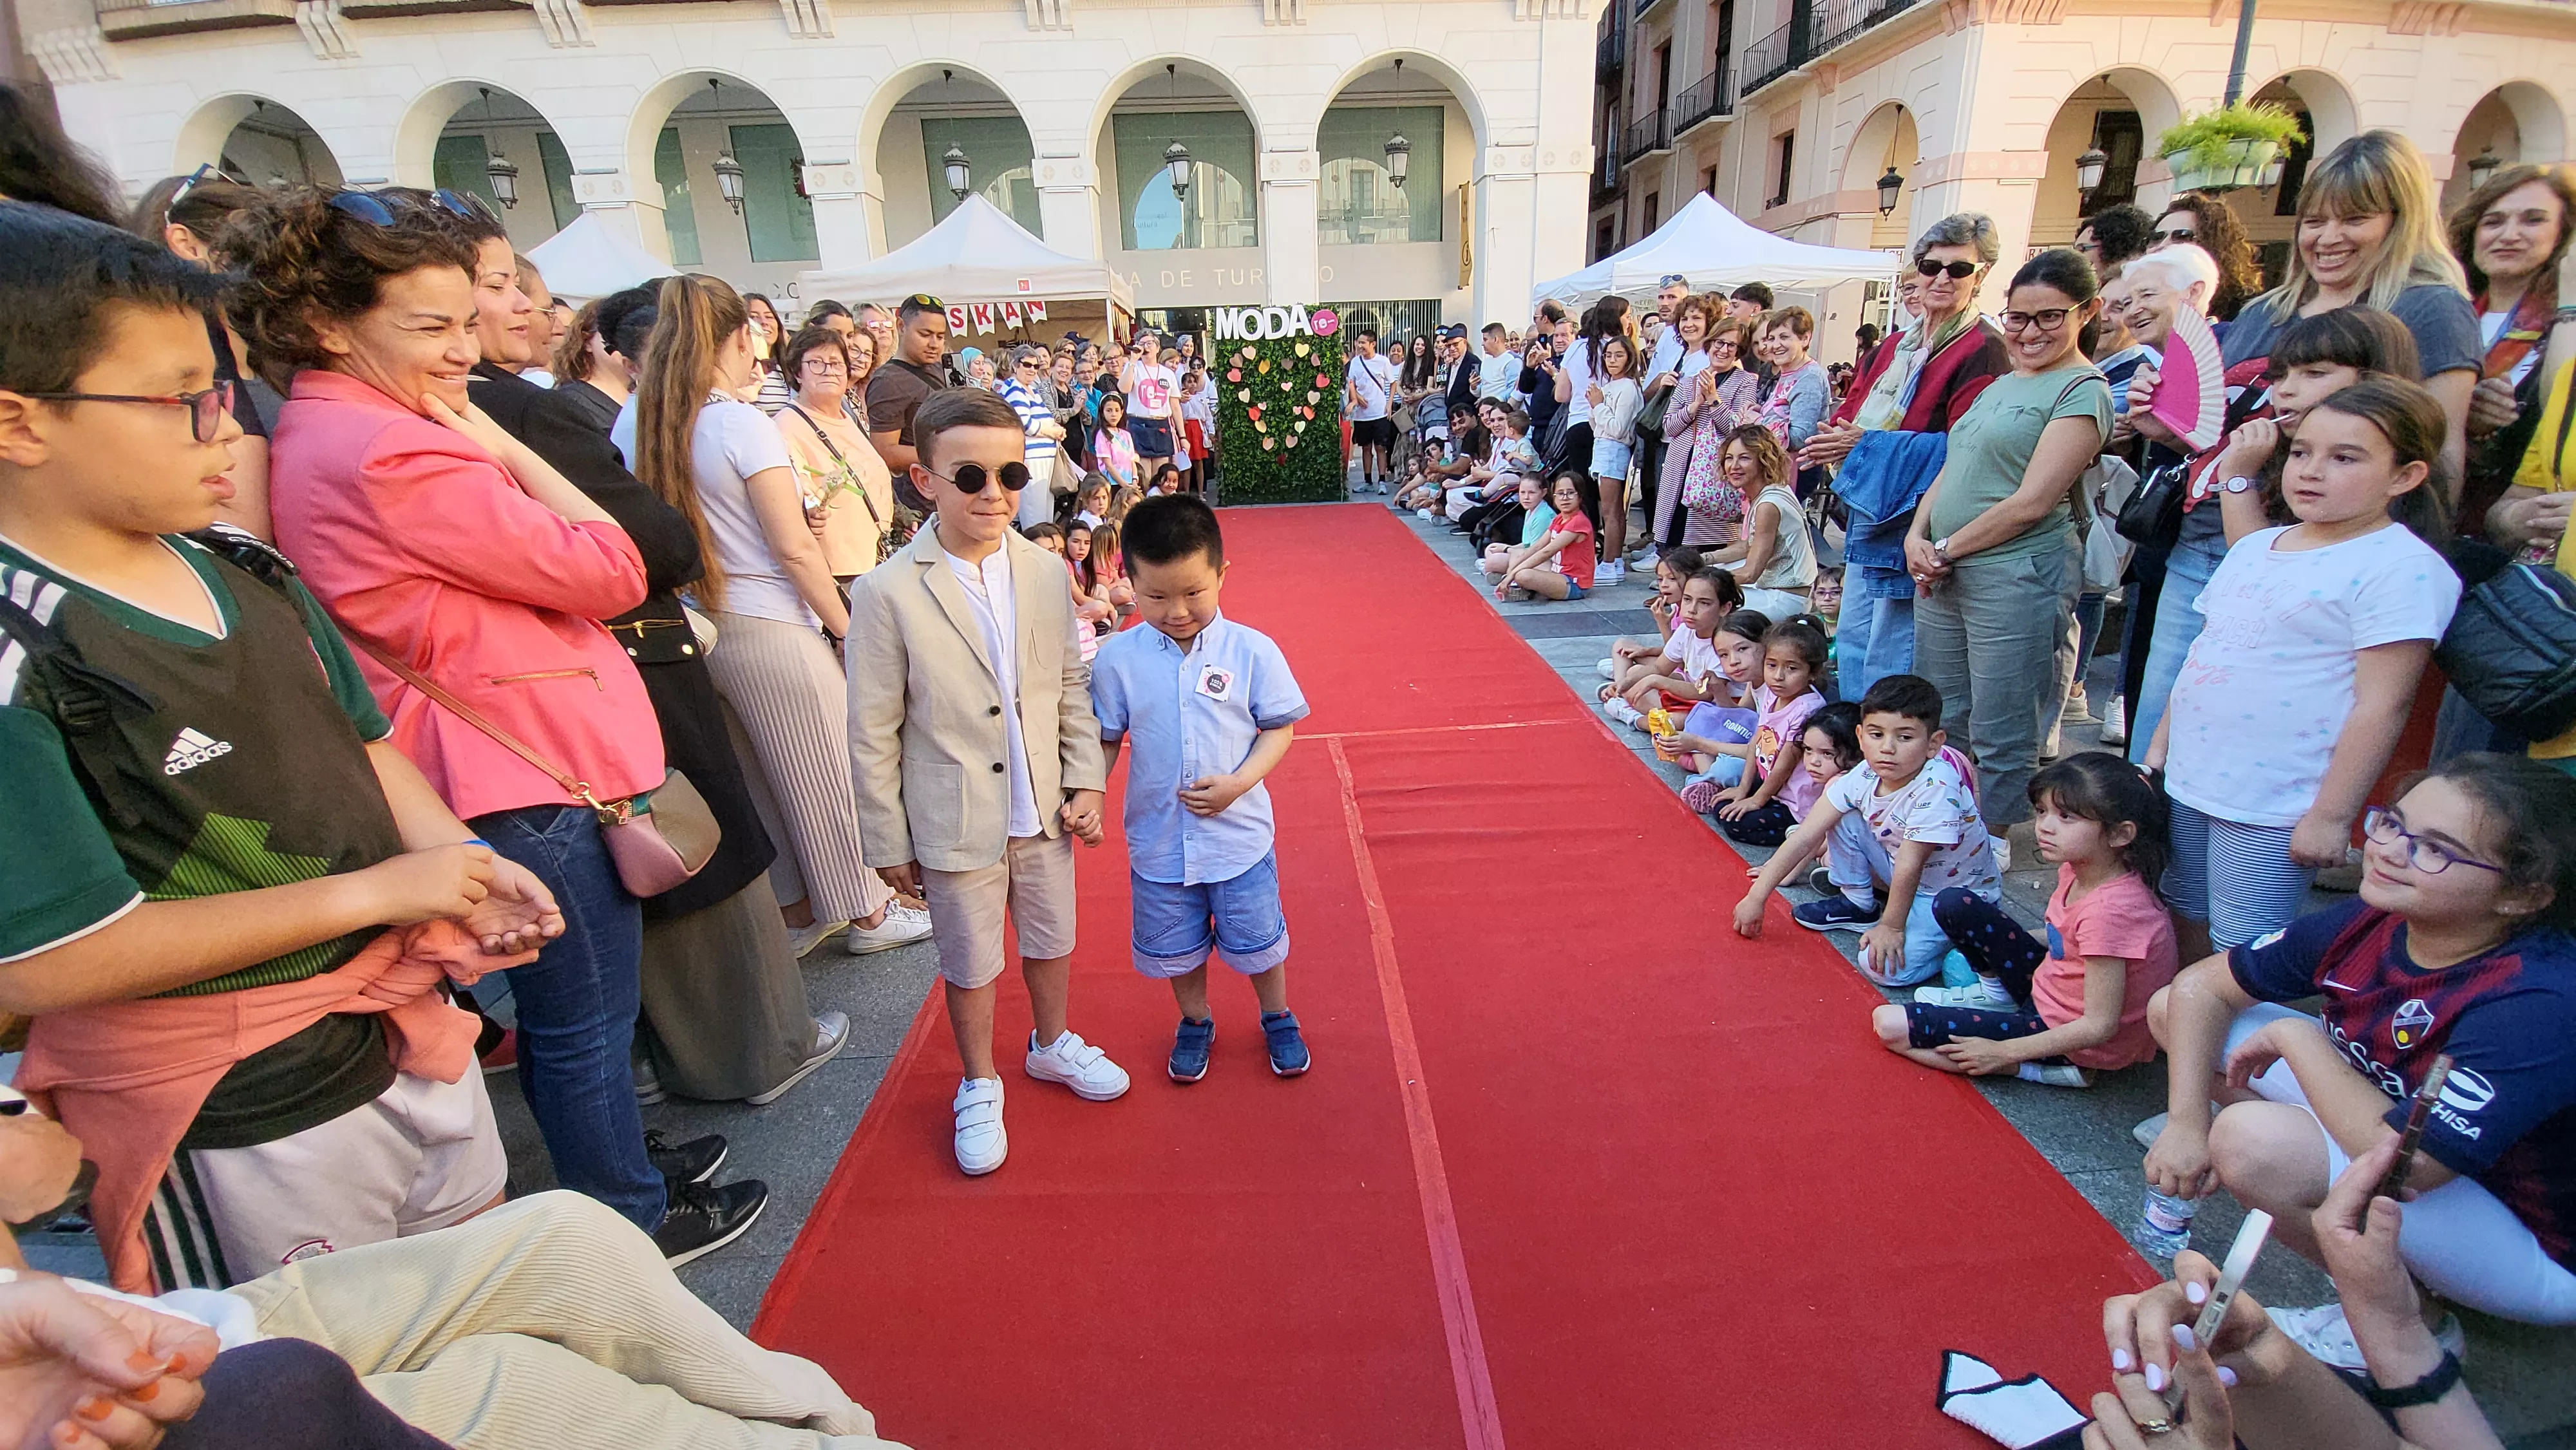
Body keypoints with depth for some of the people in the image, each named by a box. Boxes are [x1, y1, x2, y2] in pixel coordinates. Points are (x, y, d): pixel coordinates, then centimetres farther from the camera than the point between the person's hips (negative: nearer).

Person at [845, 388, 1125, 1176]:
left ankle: (1053, 1045, 48)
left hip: (1043, 812, 4)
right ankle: (980, 1089, 38)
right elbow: (872, 735, -10)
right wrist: (888, 842, -6)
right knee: (970, 964, 14)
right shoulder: (888, 594, -15)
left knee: (1051, 939, 21)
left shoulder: (1048, 573, -3)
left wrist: (1085, 780, 1)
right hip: (956, 823, -3)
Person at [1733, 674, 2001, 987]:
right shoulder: (1864, 776, -15)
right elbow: (1804, 837, -15)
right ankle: (1859, 905, 9)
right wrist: (1757, 897, -16)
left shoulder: (1936, 789, -32)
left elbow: (1909, 866, -29)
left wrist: (1891, 927, -23)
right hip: (1902, 878, 6)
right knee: (1842, 817, -11)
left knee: (1887, 967, -25)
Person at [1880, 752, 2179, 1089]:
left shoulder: (2110, 910, -31)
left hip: (2062, 1031, -8)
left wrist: (2004, 1052, -21)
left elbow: (2099, 1026, -26)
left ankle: (2034, 1069, -8)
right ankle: (1996, 993, 14)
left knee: (1891, 1025, -15)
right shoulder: (2077, 868, -7)